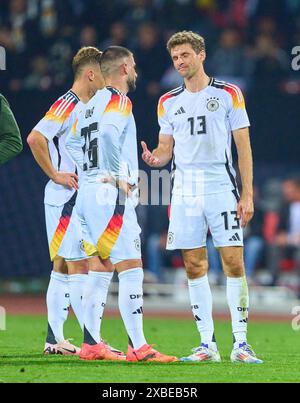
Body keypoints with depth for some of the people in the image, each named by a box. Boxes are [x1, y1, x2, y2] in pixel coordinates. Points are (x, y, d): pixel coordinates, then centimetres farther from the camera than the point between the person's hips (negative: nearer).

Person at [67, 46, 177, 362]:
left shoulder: (92, 104, 18)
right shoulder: (119, 102, -9)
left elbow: (71, 143, 23)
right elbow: (108, 133, -28)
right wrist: (119, 176, -20)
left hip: (88, 193, 10)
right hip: (111, 195, -10)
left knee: (100, 270, 14)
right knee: (131, 270, -10)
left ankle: (91, 344, 15)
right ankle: (138, 347, -15)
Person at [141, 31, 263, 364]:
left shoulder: (228, 94, 2)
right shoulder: (168, 102, 13)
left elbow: (243, 146, 1)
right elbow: (166, 148, 17)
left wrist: (247, 195, -6)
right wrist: (153, 158, -9)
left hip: (222, 189, -3)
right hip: (185, 192, 3)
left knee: (233, 263, -8)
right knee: (194, 267, 1)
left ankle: (240, 343, -4)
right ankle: (207, 344, 7)